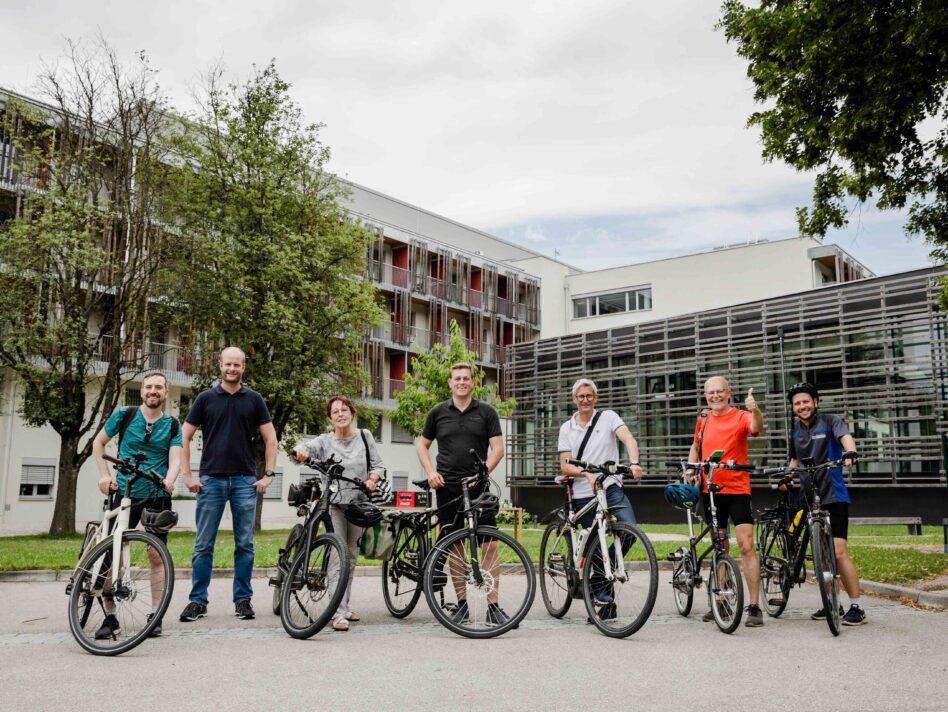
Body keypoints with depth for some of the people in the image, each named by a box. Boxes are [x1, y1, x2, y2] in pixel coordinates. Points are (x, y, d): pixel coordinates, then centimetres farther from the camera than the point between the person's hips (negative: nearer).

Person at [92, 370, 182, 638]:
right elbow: (98, 443, 11)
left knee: (156, 556, 1)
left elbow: (175, 458, -8)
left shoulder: (172, 425, 3)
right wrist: (105, 474, 0)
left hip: (157, 496, 1)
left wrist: (169, 480, -29)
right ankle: (110, 617, 8)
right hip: (123, 493, 0)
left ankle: (155, 615, 10)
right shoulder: (124, 415, 1)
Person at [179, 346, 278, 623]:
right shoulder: (205, 398, 5)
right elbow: (185, 437, 5)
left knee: (244, 544, 4)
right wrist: (187, 475, -2)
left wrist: (269, 474, -2)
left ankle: (243, 599, 14)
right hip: (211, 480, 0)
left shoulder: (254, 400, 6)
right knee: (203, 545, 2)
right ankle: (198, 600, 11)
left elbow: (270, 438, 6)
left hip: (245, 481, 1)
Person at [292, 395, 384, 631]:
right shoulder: (325, 441, -2)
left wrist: (372, 479, -14)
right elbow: (305, 448, -19)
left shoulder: (364, 436, 6)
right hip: (333, 504, -3)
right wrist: (299, 451, -43)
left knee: (351, 557, 13)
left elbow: (377, 464, 6)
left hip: (358, 504, 3)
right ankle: (339, 613, -13)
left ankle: (344, 605, 26)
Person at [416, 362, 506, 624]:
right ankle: (462, 603, 16)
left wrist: (483, 471, -14)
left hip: (478, 486, -1)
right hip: (447, 487, 1)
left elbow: (498, 447, 1)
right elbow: (422, 445, 14)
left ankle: (493, 605, 0)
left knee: (489, 544, -6)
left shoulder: (486, 412, 4)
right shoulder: (438, 412, 7)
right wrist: (430, 471, -2)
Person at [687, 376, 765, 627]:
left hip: (737, 490, -5)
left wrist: (755, 410, -51)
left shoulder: (741, 417, -7)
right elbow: (696, 447, 24)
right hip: (710, 490, 5)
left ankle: (754, 607, -7)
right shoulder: (703, 419, 9)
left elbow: (756, 428, -30)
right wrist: (692, 469, 7)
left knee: (746, 545, -11)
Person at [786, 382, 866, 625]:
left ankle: (857, 607, -4)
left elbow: (845, 436, -24)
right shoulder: (795, 430, 12)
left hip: (833, 496, -6)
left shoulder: (830, 421, -5)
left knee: (838, 552, -13)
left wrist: (849, 452, -46)